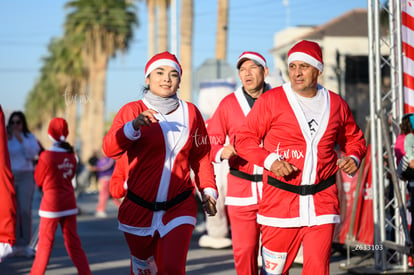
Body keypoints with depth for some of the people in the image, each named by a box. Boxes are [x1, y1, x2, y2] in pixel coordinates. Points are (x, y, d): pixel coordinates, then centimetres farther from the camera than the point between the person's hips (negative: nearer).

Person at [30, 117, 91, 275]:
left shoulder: (46, 156, -14)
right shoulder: (71, 156, 0)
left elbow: (38, 180, -2)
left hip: (51, 202, -5)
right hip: (69, 202, 5)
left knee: (45, 243, 4)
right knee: (73, 241, 11)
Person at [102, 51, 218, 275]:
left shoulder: (191, 113, 7)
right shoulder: (132, 111, -2)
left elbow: (201, 157, 15)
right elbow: (110, 149, -16)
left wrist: (208, 190, 3)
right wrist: (133, 127, -33)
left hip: (179, 206, 1)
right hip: (139, 208, -1)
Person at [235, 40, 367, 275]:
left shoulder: (336, 103, 9)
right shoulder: (271, 100, -1)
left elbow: (354, 138, 24)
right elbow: (245, 139, 0)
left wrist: (354, 158, 2)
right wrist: (270, 161, -15)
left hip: (323, 201, 2)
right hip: (280, 201, -2)